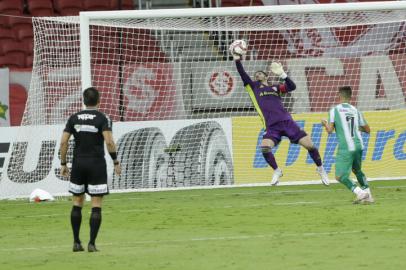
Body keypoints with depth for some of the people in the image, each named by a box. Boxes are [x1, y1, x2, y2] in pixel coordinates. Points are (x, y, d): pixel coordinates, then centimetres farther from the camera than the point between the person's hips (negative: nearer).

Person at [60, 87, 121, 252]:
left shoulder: (74, 118, 4)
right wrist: (116, 162, -7)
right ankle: (92, 243, -6)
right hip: (96, 164, -3)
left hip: (78, 164, 3)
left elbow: (63, 142, -1)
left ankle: (76, 242, 13)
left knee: (77, 203, 14)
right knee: (96, 206, 0)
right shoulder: (102, 119, -6)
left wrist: (63, 164, 7)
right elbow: (109, 141, -17)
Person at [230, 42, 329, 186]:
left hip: (286, 121, 1)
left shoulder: (275, 88, 19)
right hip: (271, 126, -1)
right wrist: (237, 60, -5)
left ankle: (321, 170, 19)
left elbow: (292, 87, 4)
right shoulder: (253, 87, 17)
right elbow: (243, 75, 5)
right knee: (265, 147, -28)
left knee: (309, 145, -5)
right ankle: (277, 171, -2)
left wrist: (282, 74, -7)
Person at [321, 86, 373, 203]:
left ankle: (359, 192, -18)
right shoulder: (355, 111, 11)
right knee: (357, 170, 28)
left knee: (340, 176, -2)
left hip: (345, 148, -6)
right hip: (358, 146, 6)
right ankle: (368, 196, 26)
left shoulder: (335, 110, -2)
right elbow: (367, 130, 16)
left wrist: (325, 123, 14)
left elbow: (329, 130, -8)